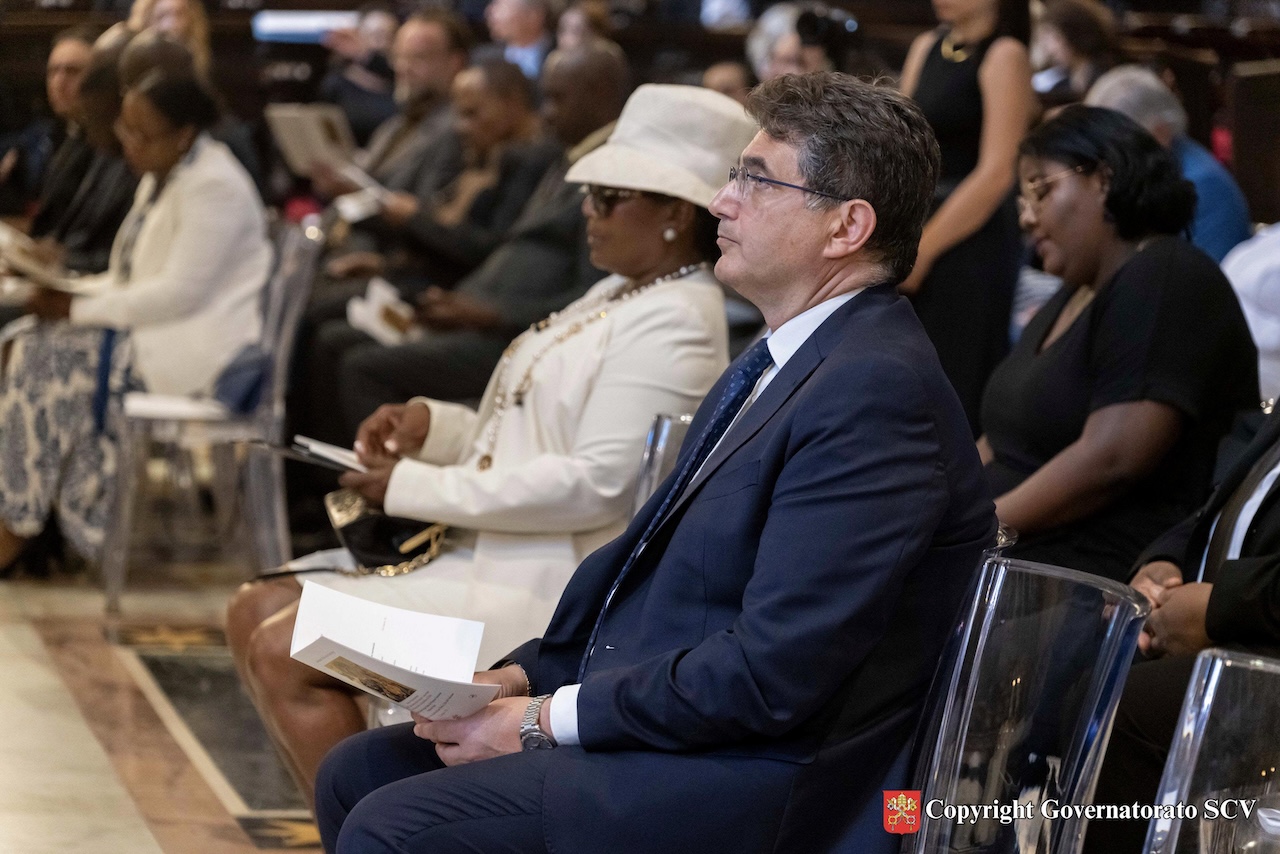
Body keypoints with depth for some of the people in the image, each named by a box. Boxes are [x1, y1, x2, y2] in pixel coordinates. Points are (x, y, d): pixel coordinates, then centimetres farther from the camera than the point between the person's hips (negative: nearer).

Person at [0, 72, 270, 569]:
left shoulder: (213, 187, -17)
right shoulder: (161, 178, 14)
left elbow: (180, 292, -22)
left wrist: (78, 308, -18)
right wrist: (69, 293, -1)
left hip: (196, 349, -10)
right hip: (154, 326, 10)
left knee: (48, 360, -16)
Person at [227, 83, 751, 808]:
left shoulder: (676, 325, -16)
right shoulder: (620, 296, 16)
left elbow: (598, 484, -24)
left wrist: (419, 488, -19)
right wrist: (434, 425, 3)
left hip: (541, 586, -11)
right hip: (478, 551, 11)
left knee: (283, 650, -17)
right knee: (258, 612, 5)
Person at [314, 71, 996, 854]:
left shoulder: (876, 390, -19)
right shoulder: (786, 365, 15)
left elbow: (772, 673, -24)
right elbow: (650, 560, 19)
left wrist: (550, 721, -17)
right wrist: (527, 675, 4)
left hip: (759, 789, -10)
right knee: (357, 775, 7)